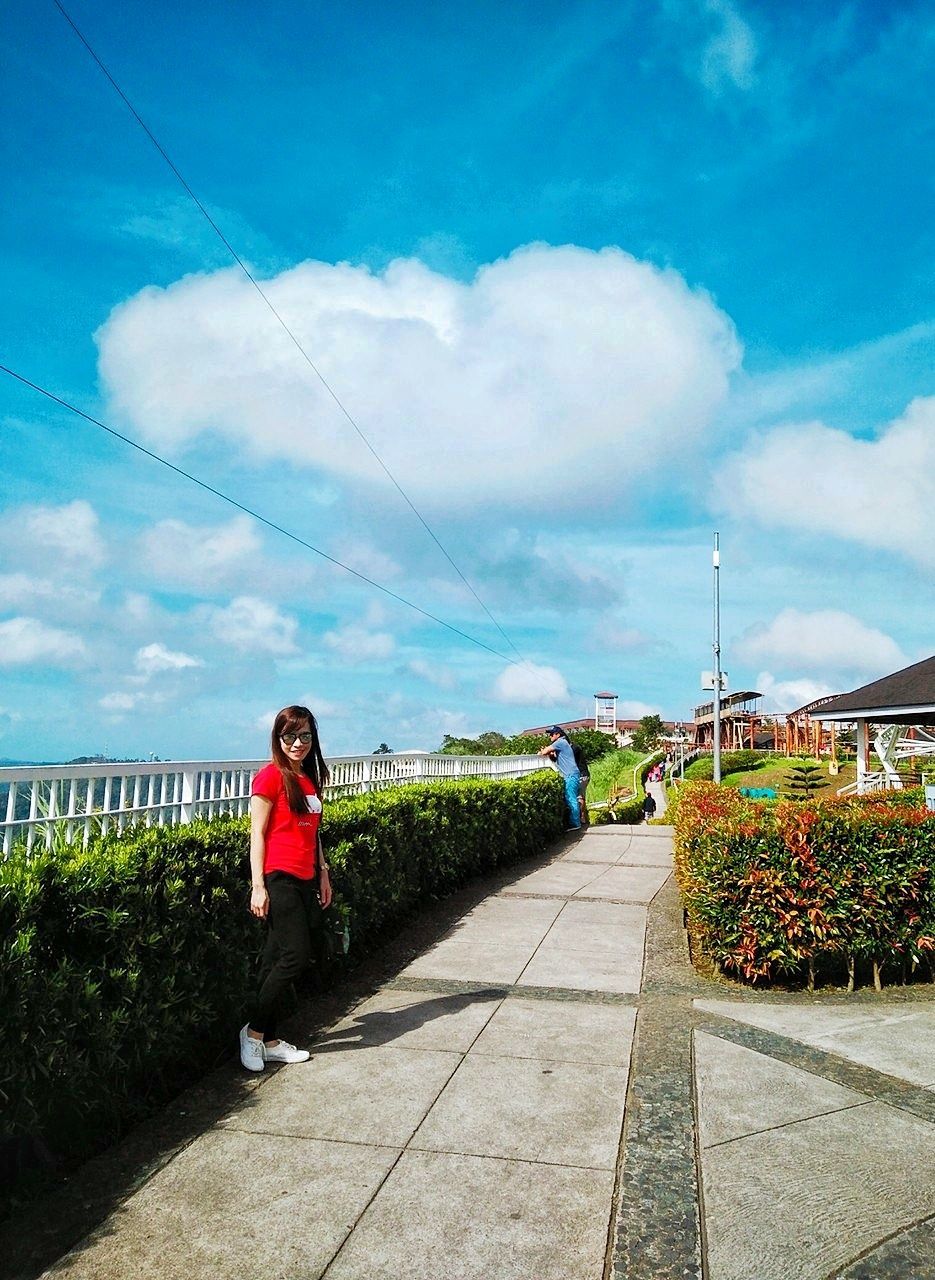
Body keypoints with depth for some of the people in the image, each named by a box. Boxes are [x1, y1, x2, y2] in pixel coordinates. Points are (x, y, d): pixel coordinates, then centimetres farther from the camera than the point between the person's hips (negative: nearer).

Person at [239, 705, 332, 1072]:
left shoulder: (310, 779, 14)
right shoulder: (271, 776, -9)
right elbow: (257, 834, -11)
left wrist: (323, 872, 18)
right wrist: (258, 886, -15)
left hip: (303, 880, 7)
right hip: (278, 878, -7)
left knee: (276, 961, 11)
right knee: (296, 954, -9)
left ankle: (269, 1041, 19)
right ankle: (253, 1031, 8)